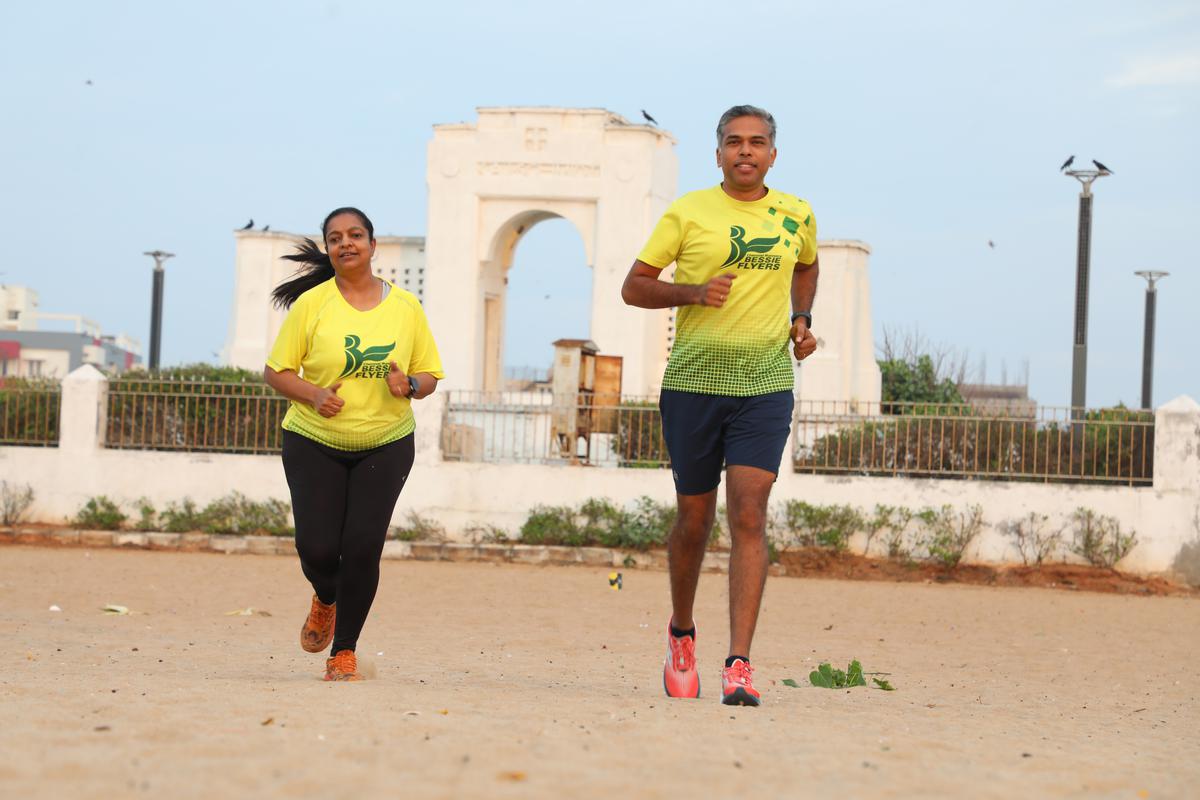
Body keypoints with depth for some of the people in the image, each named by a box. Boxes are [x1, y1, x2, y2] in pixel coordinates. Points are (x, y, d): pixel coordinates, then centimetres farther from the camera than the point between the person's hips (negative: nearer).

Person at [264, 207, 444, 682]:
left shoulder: (405, 307, 3)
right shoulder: (311, 304, -4)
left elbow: (429, 375, 9)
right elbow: (276, 371, -2)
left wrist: (410, 385, -14)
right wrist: (314, 395, -20)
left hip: (386, 446, 1)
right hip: (314, 444, -1)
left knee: (363, 546, -10)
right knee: (317, 548, -7)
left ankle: (344, 652, 7)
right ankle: (326, 599, 31)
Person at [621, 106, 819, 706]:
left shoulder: (796, 217, 7)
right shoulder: (687, 213, 0)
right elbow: (633, 286, 3)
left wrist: (802, 319, 12)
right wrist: (693, 292, -13)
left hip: (766, 387, 1)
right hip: (693, 384, 0)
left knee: (748, 516, -12)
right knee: (694, 518, 9)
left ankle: (739, 666, -15)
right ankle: (681, 631, 36)